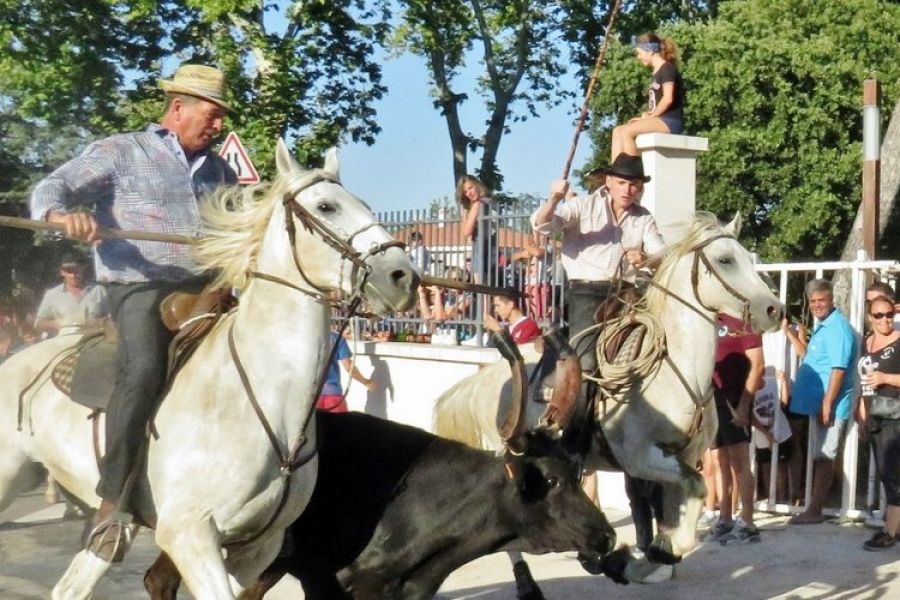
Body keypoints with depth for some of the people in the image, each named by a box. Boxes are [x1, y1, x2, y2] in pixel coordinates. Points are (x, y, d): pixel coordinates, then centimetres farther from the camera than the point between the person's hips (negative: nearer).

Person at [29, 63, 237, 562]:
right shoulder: (119, 153, 4)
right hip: (140, 286, -7)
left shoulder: (218, 170, 20)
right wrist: (64, 214, -26)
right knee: (144, 370, -31)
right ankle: (113, 500, -25)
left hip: (204, 290, 7)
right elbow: (51, 190, -3)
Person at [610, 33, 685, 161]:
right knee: (617, 131, 1)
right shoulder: (656, 73, 22)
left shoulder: (667, 68, -5)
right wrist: (646, 115, 0)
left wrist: (649, 116, -11)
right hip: (660, 120, 9)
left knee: (626, 131, -25)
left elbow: (668, 98, -16)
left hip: (671, 121, -9)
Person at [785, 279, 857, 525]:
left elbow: (838, 370, -22)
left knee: (823, 457, -5)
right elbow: (810, 356, 27)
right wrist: (788, 332, 20)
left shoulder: (838, 327, -17)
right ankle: (814, 508, 21)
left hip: (828, 405, -10)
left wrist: (827, 404, -24)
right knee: (819, 456, 14)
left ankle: (815, 511, 0)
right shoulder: (823, 327, 15)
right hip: (817, 402, 10)